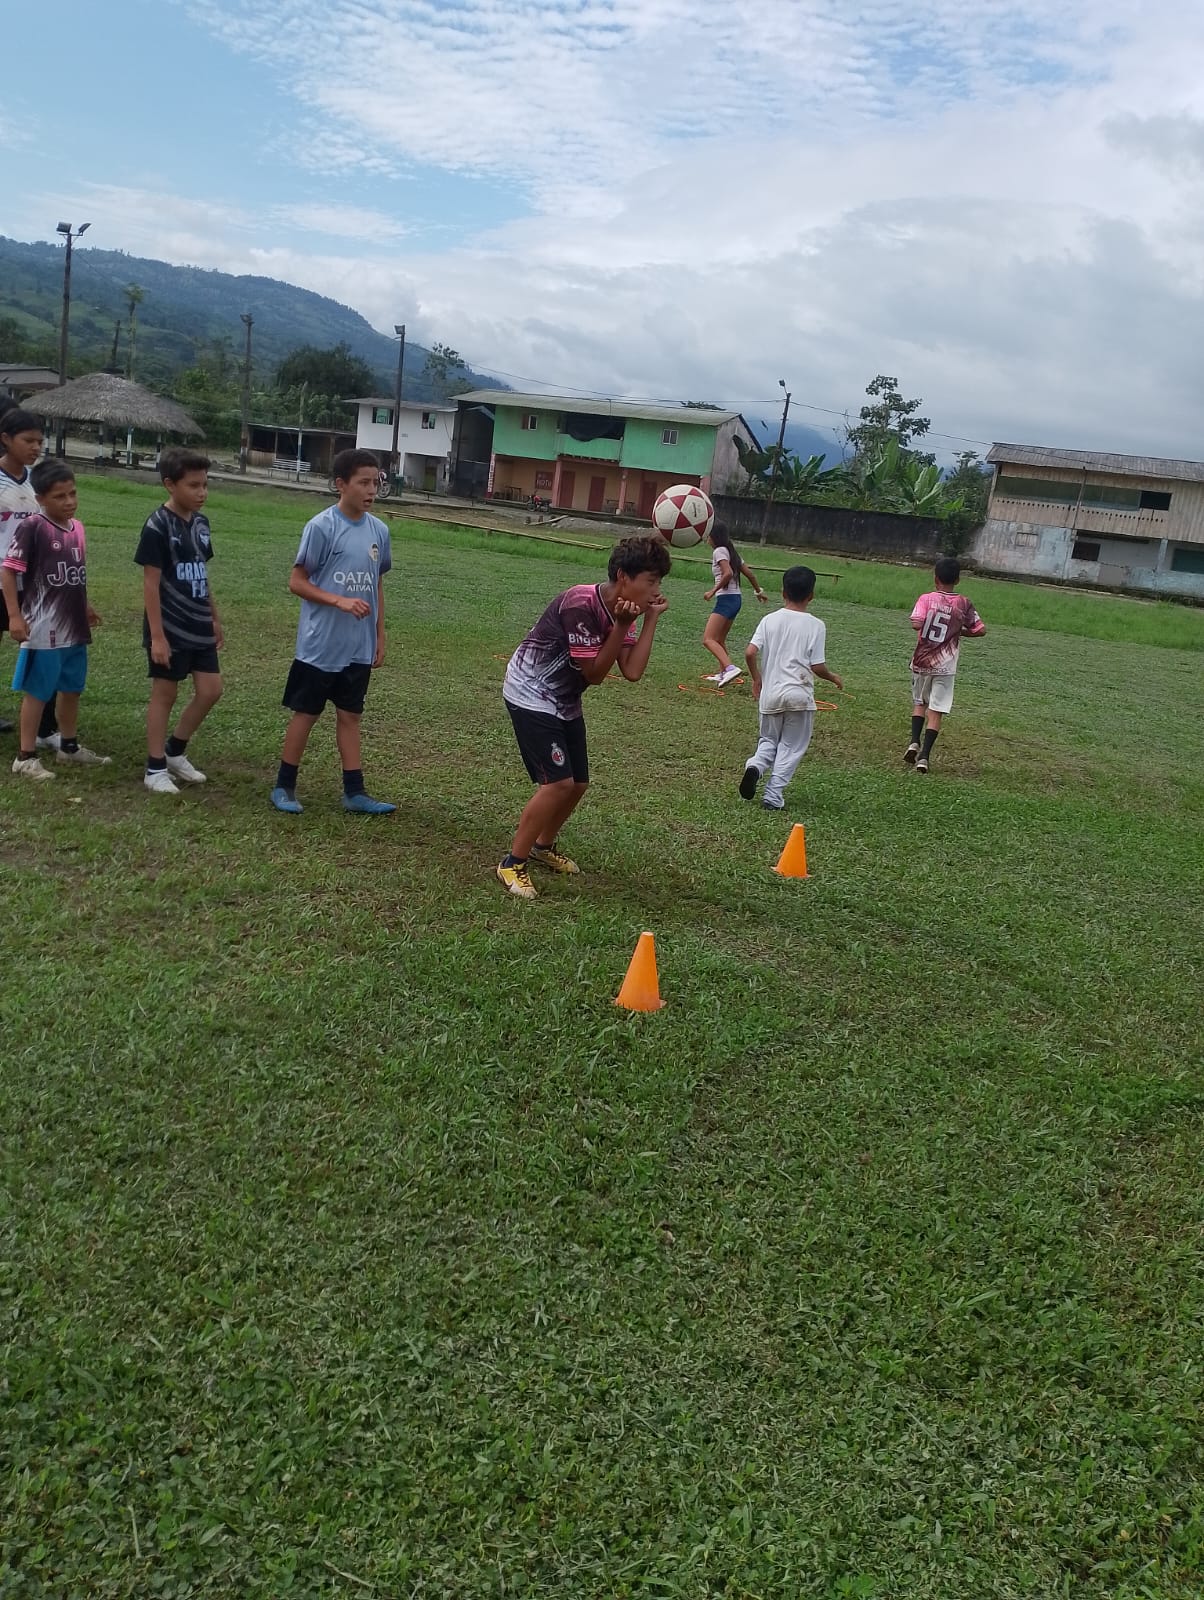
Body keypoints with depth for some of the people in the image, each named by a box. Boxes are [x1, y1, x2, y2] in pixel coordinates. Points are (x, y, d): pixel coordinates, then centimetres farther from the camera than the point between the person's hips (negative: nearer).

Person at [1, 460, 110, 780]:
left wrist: (84, 607, 25)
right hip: (44, 629, -7)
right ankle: (26, 757, 10)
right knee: (37, 692, 1)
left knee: (72, 688, 18)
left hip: (75, 627, 7)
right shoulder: (32, 527, -15)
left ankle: (69, 747, 34)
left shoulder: (77, 526, 6)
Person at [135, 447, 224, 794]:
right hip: (170, 630, -7)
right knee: (165, 694, 2)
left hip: (199, 628, 7)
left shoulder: (201, 522, 7)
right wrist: (157, 635, -18)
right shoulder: (157, 526, -14)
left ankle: (175, 752, 26)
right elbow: (151, 584, -15)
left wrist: (215, 619, 18)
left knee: (210, 691, 7)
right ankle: (155, 768, 13)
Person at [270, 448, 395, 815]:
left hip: (359, 648, 5)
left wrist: (380, 635, 12)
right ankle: (284, 786, 18)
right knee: (306, 713, 5)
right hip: (319, 646, -5)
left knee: (350, 715, 11)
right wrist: (340, 600, -23)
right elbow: (297, 581, -10)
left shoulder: (379, 530, 5)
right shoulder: (321, 526, -12)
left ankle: (355, 792, 17)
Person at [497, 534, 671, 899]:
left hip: (565, 702, 9)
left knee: (578, 783, 12)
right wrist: (621, 626, -25)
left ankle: (542, 845, 36)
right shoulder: (581, 604, -27)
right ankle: (512, 863, -3)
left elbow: (632, 672, -13)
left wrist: (651, 619, -14)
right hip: (531, 695, -9)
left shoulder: (621, 610, -1)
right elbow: (594, 673, -21)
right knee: (558, 782, -16)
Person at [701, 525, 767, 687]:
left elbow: (728, 573, -22)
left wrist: (713, 591, -17)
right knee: (719, 640, 21)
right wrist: (759, 591, 32)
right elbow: (750, 573, 19)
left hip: (726, 599, -10)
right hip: (736, 599, 10)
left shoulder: (719, 551, -8)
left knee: (708, 640, -17)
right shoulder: (731, 552, 17)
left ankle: (730, 668, -34)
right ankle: (723, 674, 25)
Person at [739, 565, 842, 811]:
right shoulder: (816, 625, -4)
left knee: (768, 740, 19)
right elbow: (817, 666, -6)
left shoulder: (769, 620, 3)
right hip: (799, 695, -2)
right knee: (791, 747, 8)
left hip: (770, 694, 3)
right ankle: (773, 796, 1)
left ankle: (755, 765, -11)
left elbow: (750, 653, -5)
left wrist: (756, 678, 12)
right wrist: (833, 678, 15)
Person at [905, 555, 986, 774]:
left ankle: (914, 742, 2)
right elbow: (980, 630, -1)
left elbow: (916, 624, -23)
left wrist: (928, 626, -1)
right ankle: (924, 756, -5)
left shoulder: (927, 599, -8)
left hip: (922, 662, 0)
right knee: (936, 711, 2)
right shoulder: (963, 604, -2)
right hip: (945, 666, 0)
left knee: (919, 703, 21)